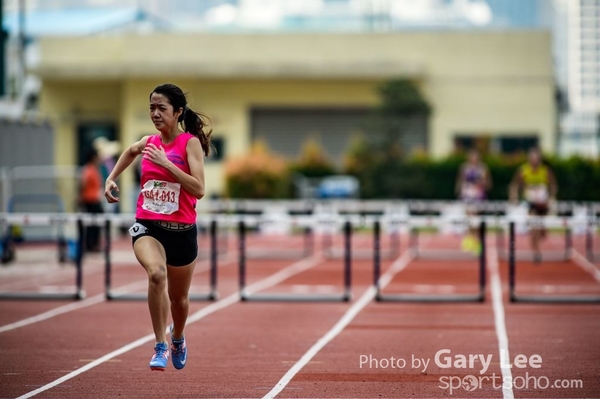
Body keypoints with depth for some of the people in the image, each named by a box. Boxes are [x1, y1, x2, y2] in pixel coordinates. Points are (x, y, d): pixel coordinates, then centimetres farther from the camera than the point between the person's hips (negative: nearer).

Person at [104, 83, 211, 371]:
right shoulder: (148, 142, 5)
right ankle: (160, 346, -22)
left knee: (179, 298, 15)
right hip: (147, 226, 2)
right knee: (156, 273, -31)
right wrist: (111, 178, 22)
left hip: (181, 230, -1)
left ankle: (177, 337, 49)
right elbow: (130, 151, 32)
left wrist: (167, 164, -23)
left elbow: (199, 189, -19)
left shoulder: (191, 143, -8)